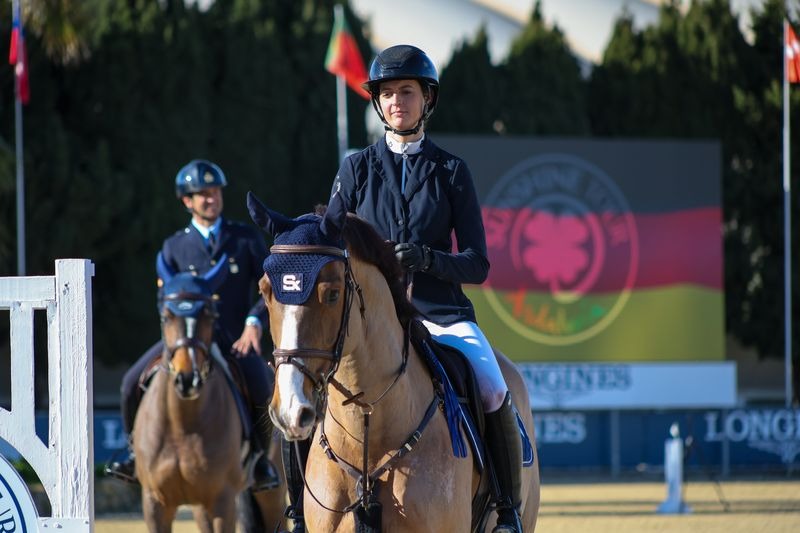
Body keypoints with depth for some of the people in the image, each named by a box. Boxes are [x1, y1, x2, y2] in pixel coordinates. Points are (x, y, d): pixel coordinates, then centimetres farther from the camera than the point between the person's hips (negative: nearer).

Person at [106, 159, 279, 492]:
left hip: (236, 339, -2)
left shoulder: (246, 239, 6)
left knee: (263, 393, -29)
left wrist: (255, 321, -16)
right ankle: (139, 453, 5)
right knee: (133, 383, -18)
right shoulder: (175, 247, 9)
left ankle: (259, 458, 0)